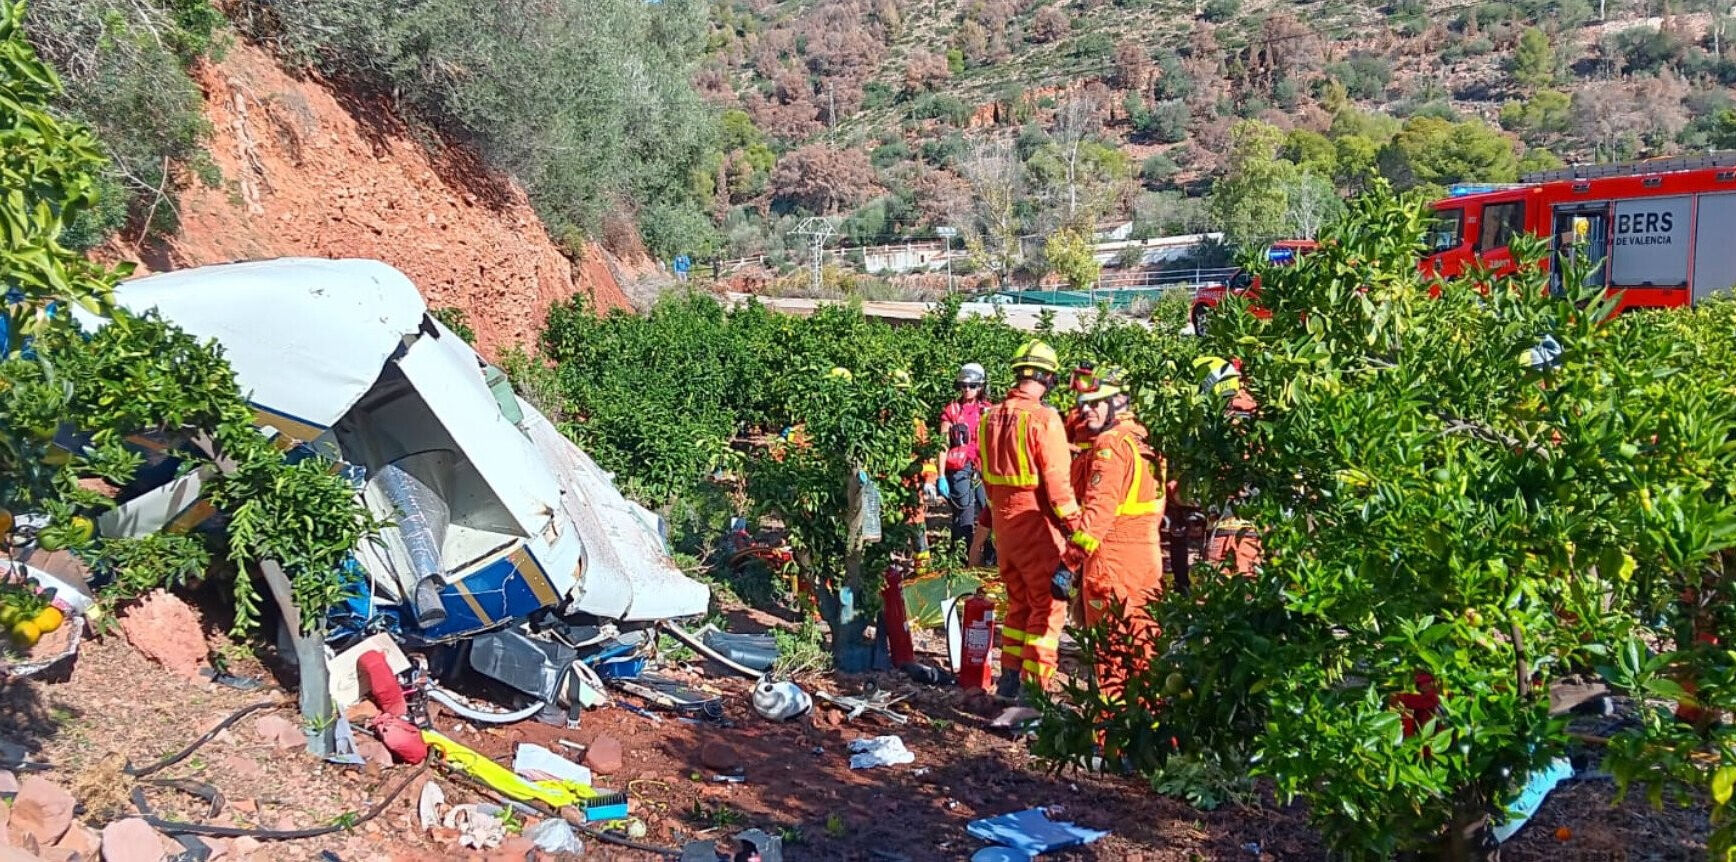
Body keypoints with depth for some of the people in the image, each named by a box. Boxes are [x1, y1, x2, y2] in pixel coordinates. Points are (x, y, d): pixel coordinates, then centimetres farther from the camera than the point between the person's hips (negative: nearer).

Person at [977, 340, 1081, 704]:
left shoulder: (991, 417, 5)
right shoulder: (1043, 418, -17)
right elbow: (1057, 482, -19)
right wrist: (1074, 526, -14)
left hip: (1003, 522, 7)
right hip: (1036, 524, -7)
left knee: (1018, 602, 20)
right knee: (1047, 607, 2)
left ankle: (1009, 678, 27)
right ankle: (1033, 688, 0)